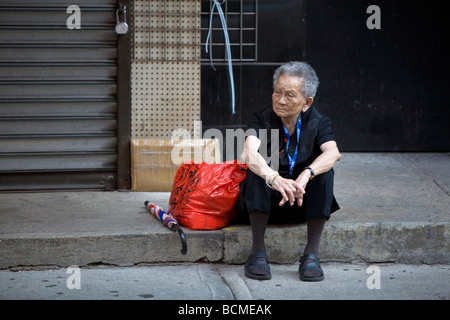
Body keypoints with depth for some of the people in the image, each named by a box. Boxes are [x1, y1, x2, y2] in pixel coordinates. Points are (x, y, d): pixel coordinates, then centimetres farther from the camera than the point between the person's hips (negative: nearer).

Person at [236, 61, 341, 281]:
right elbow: (248, 153, -29)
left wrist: (305, 175, -45)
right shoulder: (263, 120, -8)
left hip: (304, 203, 1)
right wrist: (274, 179, -50)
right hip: (267, 202, -1)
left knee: (324, 171, -27)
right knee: (257, 168, -30)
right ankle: (258, 252, -29)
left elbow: (333, 153, -25)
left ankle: (311, 254, -25)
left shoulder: (318, 122, -3)